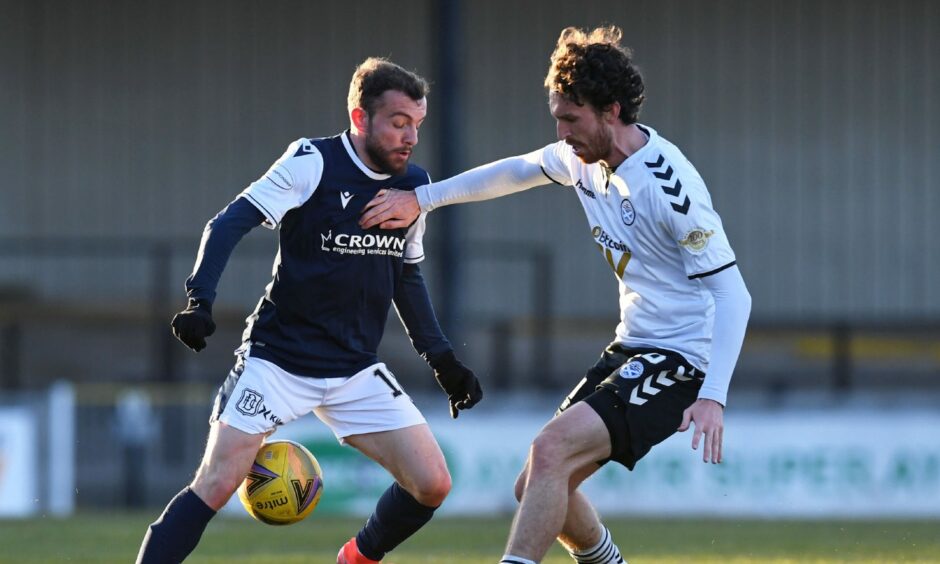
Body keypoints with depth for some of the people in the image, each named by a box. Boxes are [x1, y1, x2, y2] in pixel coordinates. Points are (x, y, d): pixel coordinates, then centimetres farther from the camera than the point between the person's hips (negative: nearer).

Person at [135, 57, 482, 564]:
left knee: (432, 484, -6)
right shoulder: (313, 163, -12)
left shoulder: (413, 185, 6)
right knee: (215, 487, -13)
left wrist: (440, 357, 14)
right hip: (278, 359, -5)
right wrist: (199, 299, -30)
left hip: (355, 370, 5)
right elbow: (230, 224, -16)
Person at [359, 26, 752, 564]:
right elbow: (514, 172, 25)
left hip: (681, 360, -9)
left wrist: (713, 395, -32)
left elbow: (732, 293, -23)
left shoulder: (669, 186, -23)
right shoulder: (583, 156, 3)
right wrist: (422, 198, 25)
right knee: (539, 489, 6)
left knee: (551, 449, -25)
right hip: (632, 348, 9)